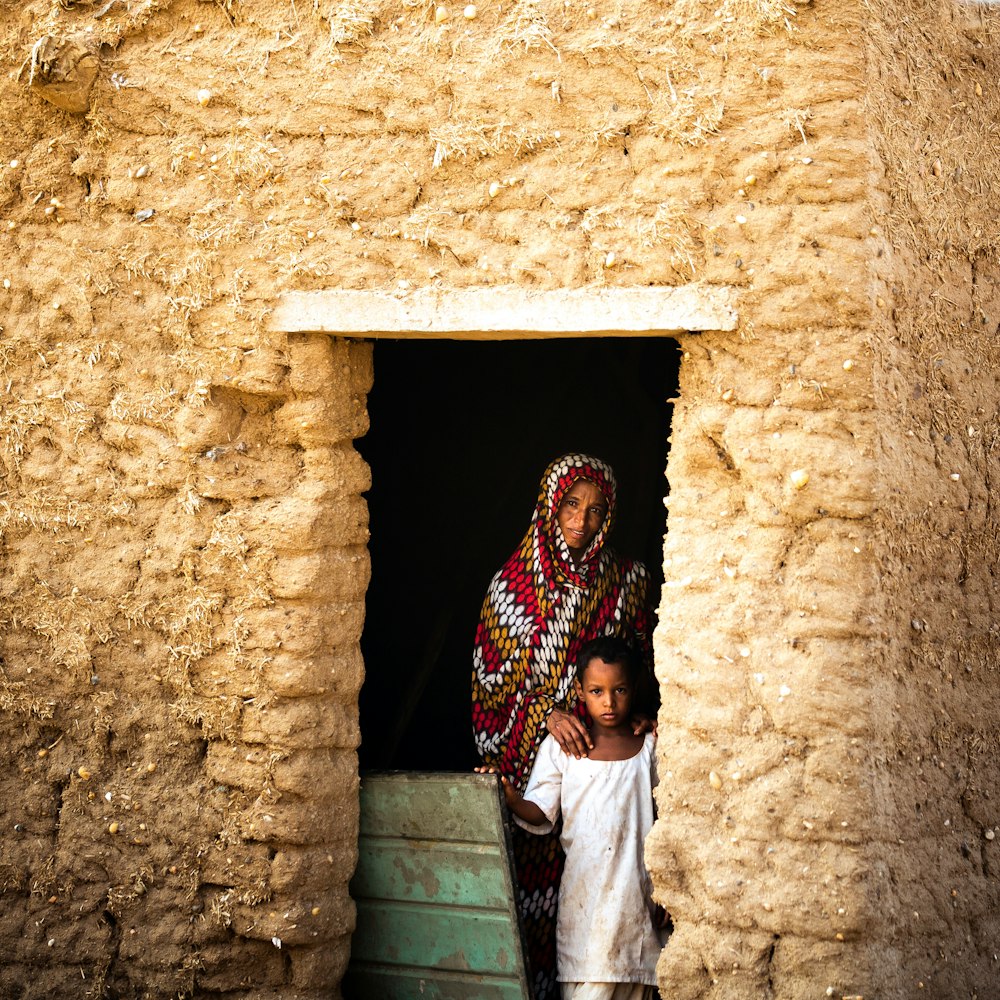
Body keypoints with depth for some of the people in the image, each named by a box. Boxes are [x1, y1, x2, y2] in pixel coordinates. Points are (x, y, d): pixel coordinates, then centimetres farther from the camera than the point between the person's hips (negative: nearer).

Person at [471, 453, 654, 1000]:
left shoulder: (627, 581, 7)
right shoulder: (513, 582, 3)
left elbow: (643, 667, 12)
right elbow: (496, 677, 1)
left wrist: (636, 715, -7)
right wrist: (548, 714, -14)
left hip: (606, 756, 1)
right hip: (532, 759, -1)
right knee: (534, 875, -3)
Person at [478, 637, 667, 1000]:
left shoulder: (649, 747, 4)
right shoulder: (560, 748, 0)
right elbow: (541, 815, -2)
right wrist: (512, 799, -22)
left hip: (638, 892, 2)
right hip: (585, 894, -1)